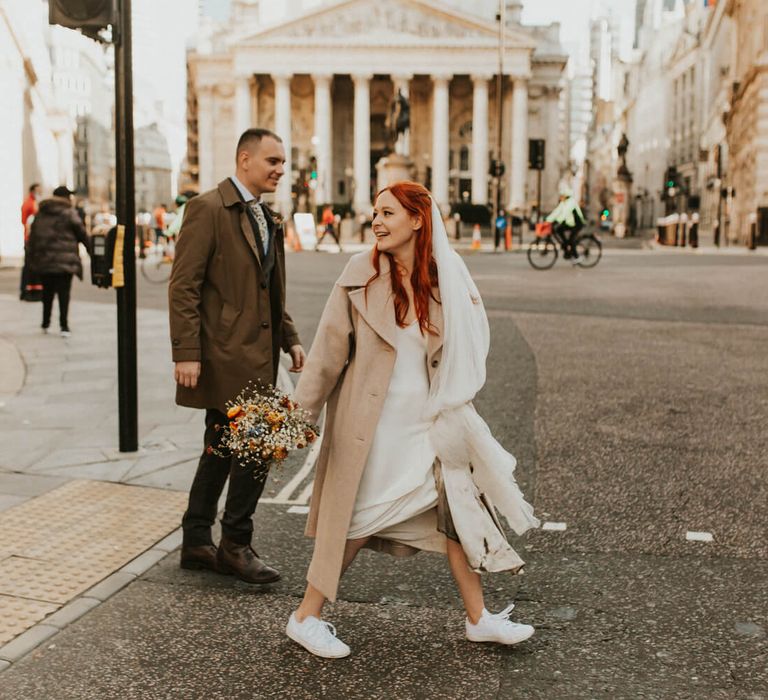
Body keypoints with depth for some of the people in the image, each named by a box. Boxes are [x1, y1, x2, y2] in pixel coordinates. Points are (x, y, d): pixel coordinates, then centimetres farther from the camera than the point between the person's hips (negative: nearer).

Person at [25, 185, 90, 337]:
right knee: (64, 293, -3)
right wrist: (90, 249, 13)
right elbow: (81, 233, -2)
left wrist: (31, 258, 15)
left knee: (47, 292, 16)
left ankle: (45, 324, 22)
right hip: (65, 260, -5)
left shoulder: (40, 214, 11)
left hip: (44, 260, 5)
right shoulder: (69, 213, -5)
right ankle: (64, 326, -9)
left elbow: (33, 236, 11)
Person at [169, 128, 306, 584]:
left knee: (222, 450, 14)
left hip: (256, 352, 9)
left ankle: (197, 544, 24)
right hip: (226, 354, -9)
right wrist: (187, 353, -19)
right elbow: (184, 285, -15)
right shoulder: (209, 209, -10)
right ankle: (236, 545, 7)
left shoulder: (268, 218, 16)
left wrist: (289, 338, 13)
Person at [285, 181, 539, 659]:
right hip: (372, 419, -4)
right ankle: (306, 618, 19)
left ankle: (479, 619, 21)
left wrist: (452, 410, 7)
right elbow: (331, 346, -7)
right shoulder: (361, 273, -9)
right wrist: (303, 411, -7)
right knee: (359, 521, 3)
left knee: (458, 504, 7)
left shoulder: (446, 280, 0)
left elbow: (459, 354, 11)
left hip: (428, 419, 4)